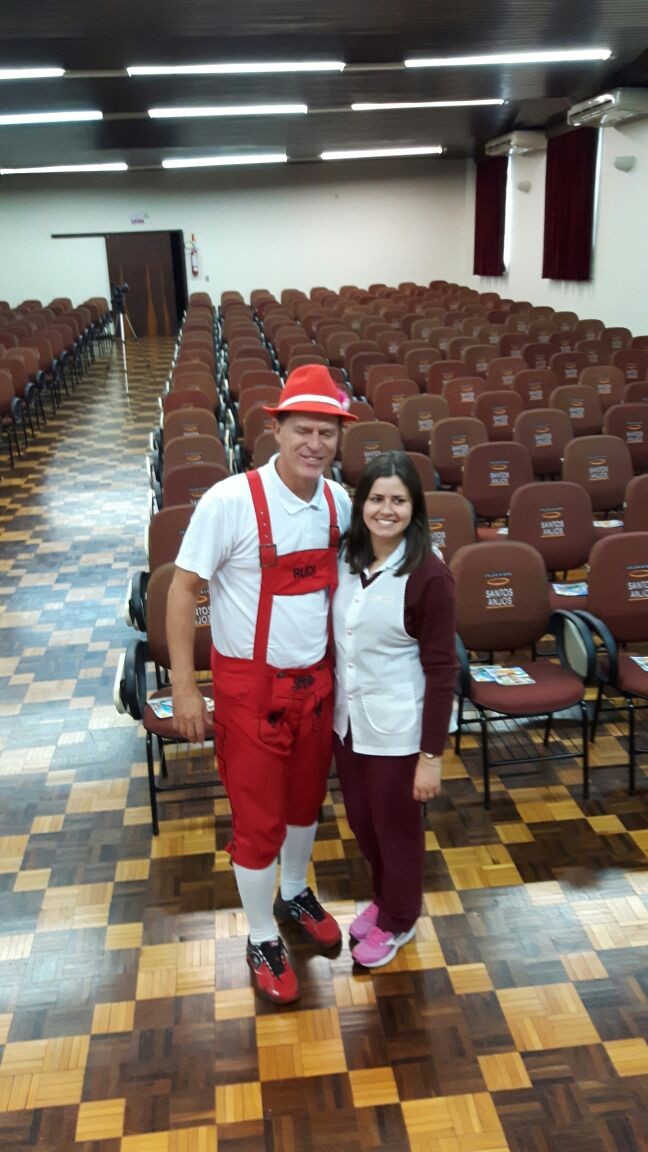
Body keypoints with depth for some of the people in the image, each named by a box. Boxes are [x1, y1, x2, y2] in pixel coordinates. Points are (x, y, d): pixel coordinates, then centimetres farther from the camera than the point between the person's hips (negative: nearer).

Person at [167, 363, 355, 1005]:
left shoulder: (338, 502, -3)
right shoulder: (230, 501, -20)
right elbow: (182, 589, -15)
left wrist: (341, 664, 10)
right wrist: (184, 686, -16)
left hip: (316, 678, 5)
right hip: (250, 684, -5)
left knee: (306, 799, 22)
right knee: (258, 817, 8)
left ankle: (294, 894, 49)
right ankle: (261, 940, 30)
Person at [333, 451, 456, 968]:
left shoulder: (429, 575, -20)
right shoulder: (346, 557, -4)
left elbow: (441, 671, -17)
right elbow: (337, 635, 7)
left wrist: (432, 755, -15)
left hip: (396, 726, -5)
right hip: (347, 715, 6)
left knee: (397, 827, 16)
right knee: (362, 821, 23)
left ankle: (398, 921, 42)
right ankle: (383, 897, 51)